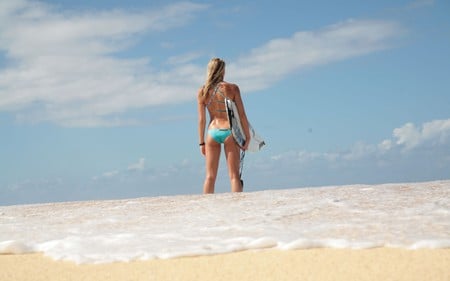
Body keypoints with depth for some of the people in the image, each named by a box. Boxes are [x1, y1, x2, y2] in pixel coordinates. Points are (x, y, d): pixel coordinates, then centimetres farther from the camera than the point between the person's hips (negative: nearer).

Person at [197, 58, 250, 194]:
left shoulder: (202, 91, 2)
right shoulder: (232, 88, -3)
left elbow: (201, 119, 2)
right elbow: (242, 115, -4)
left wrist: (202, 142, 8)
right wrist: (247, 136, 4)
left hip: (212, 133, 2)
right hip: (229, 131, -2)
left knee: (210, 176, 8)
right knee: (234, 175, 2)